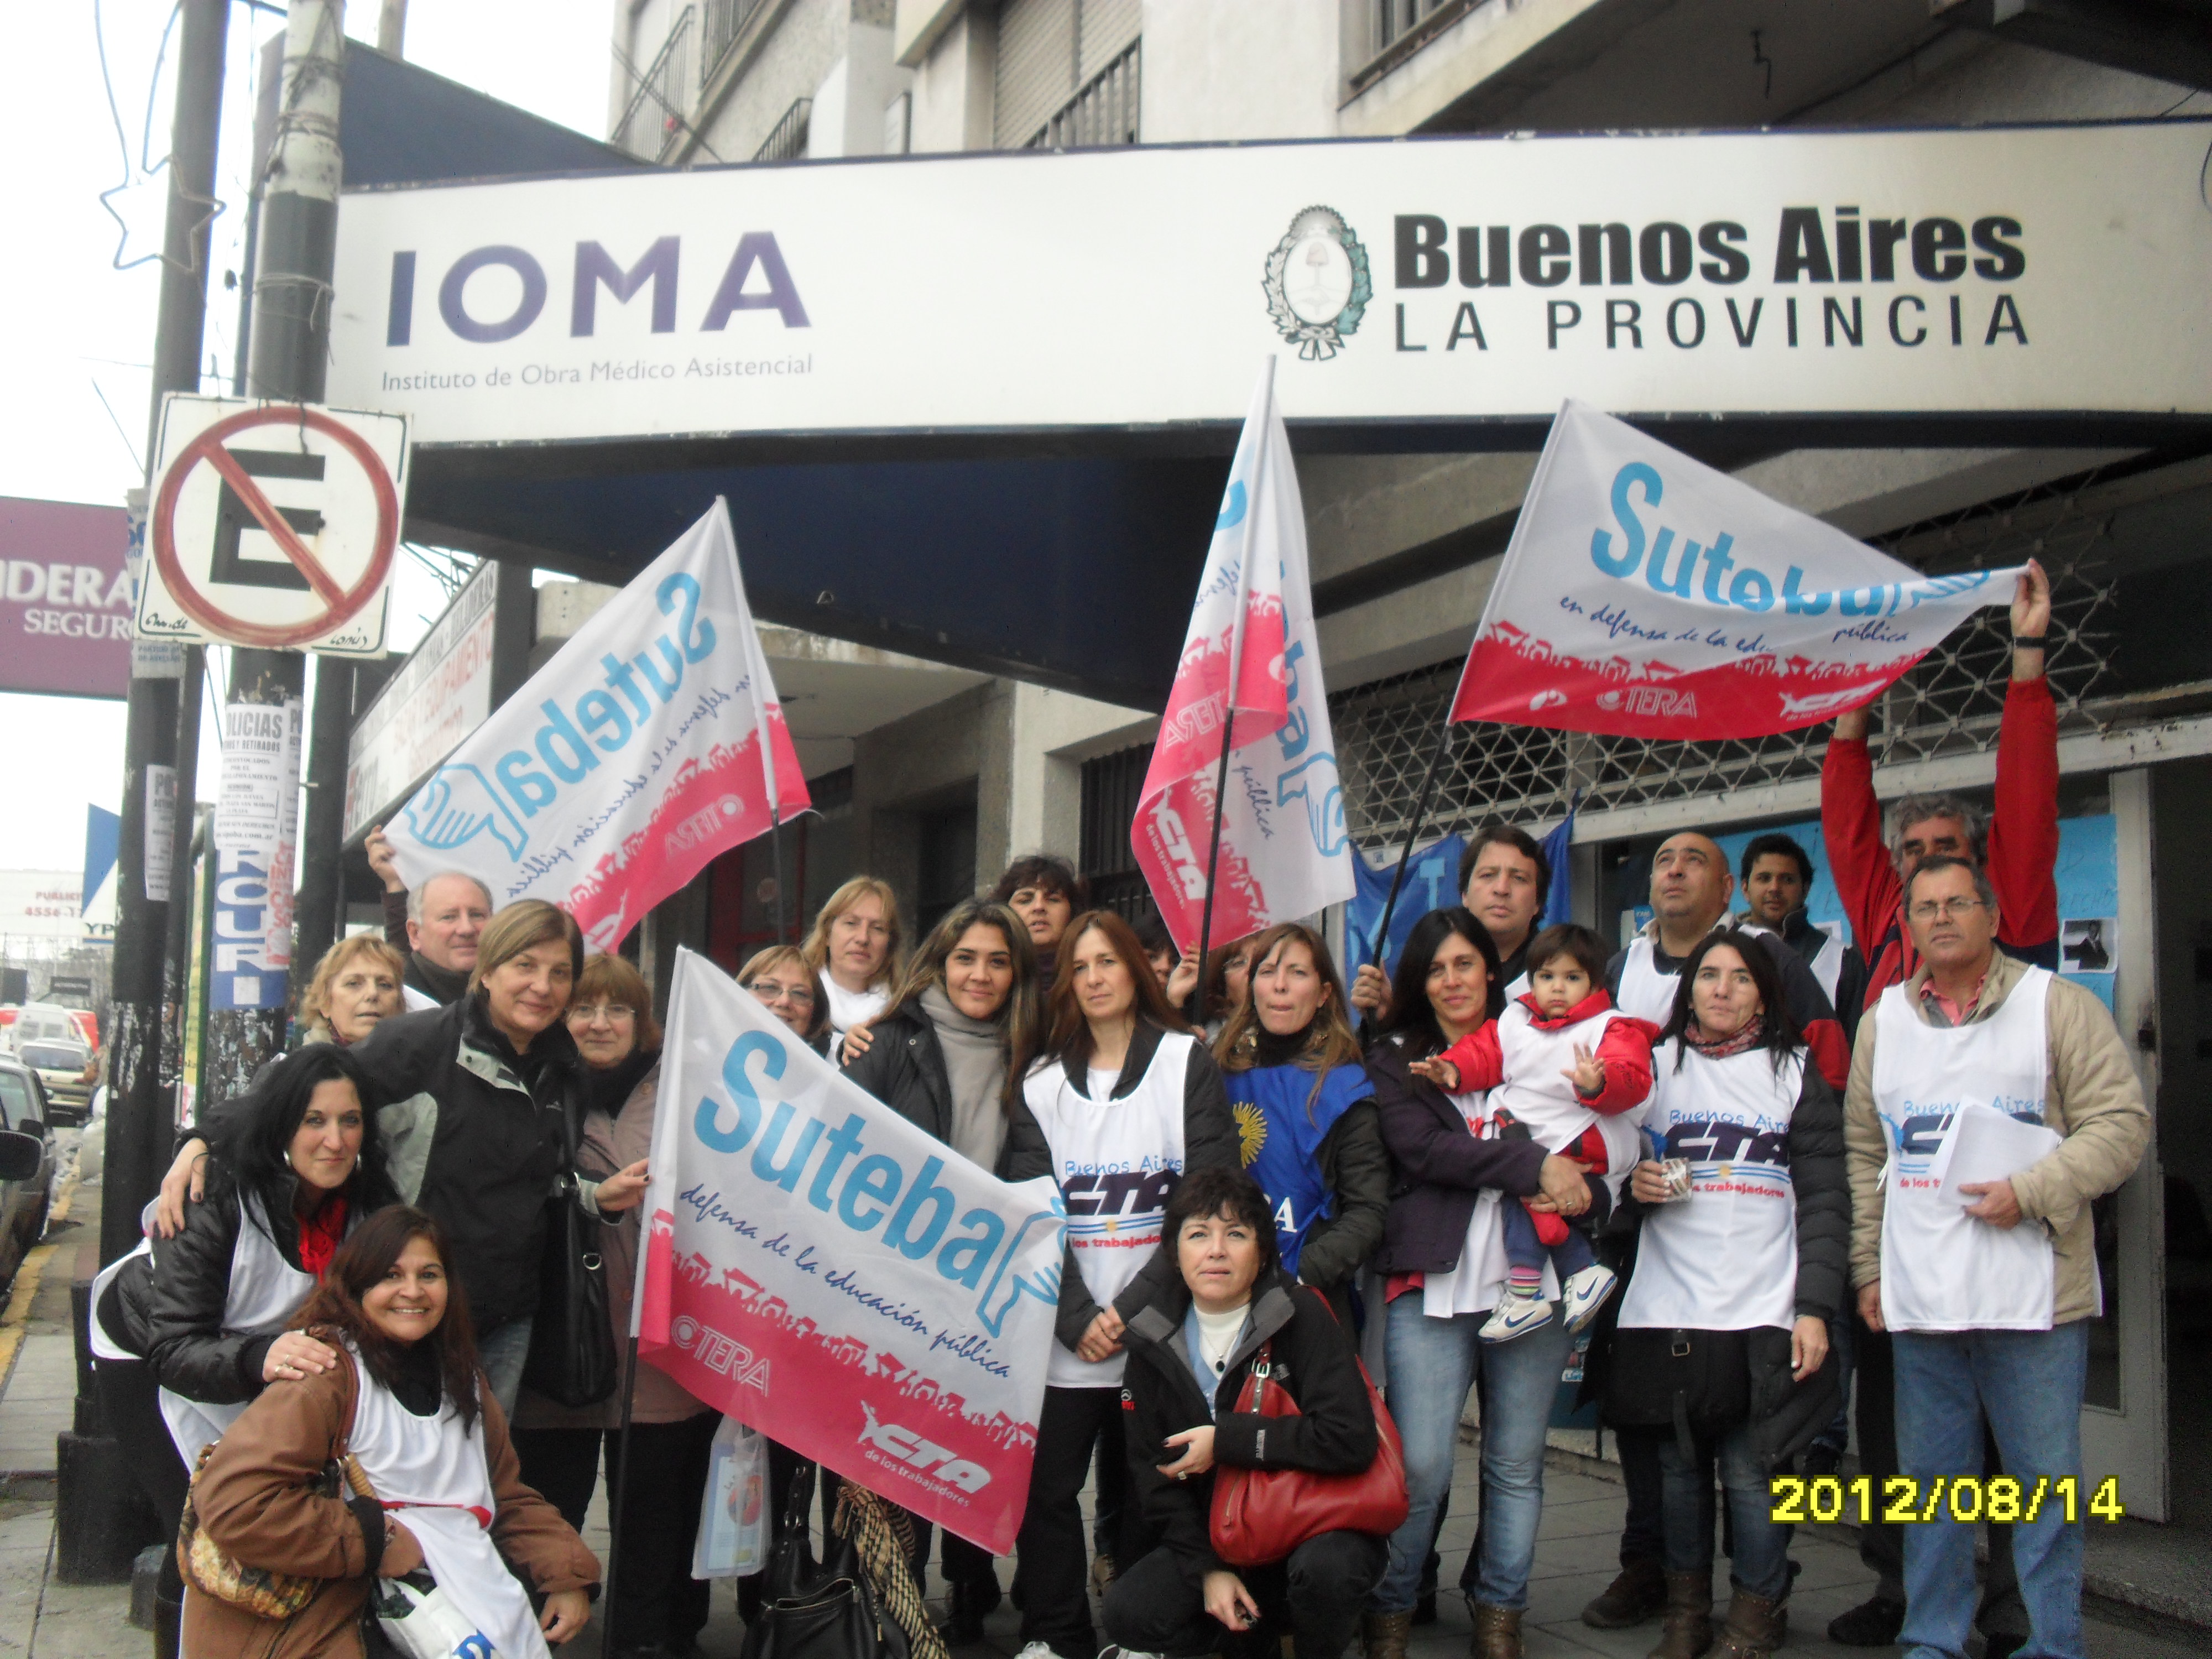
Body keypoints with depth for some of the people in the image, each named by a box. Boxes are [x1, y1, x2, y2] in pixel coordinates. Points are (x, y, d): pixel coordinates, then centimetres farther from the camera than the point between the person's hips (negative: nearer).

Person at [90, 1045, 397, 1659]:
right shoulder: (220, 1199, -34)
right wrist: (259, 1359, -54)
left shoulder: (362, 1204, -17)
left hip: (252, 1354, 5)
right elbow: (175, 1350, -36)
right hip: (144, 1351, -5)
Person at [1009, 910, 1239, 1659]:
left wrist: (1131, 1308, -10)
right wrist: (1079, 1317, -8)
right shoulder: (1043, 1080, 11)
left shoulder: (1187, 1062, 3)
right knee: (1046, 1489, 1)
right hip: (1067, 1336, 2)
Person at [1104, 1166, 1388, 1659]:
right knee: (1128, 1614, -18)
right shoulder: (1155, 1339, 0)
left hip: (1318, 1521, -4)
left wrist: (1226, 1440, -20)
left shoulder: (1301, 1315, -13)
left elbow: (1352, 1440, -24)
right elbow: (1155, 1468, 3)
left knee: (1324, 1568, -35)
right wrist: (1208, 1567, -8)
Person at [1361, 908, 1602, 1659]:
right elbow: (1422, 1149, -7)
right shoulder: (1395, 1059, 9)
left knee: (1517, 1463, 7)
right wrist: (1533, 1164, -15)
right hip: (1432, 1286, -2)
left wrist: (1567, 1189, -9)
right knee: (1420, 1465, -5)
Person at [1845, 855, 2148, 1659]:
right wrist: (1868, 1268, 10)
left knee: (2046, 1479, 2)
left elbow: (2120, 1122, -4)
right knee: (1932, 1478, 10)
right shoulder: (1884, 1021, 13)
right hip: (1918, 1294, 3)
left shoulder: (2059, 1005, 1)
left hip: (2034, 1290, -3)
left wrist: (2031, 1190, -16)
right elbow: (1863, 1154, 15)